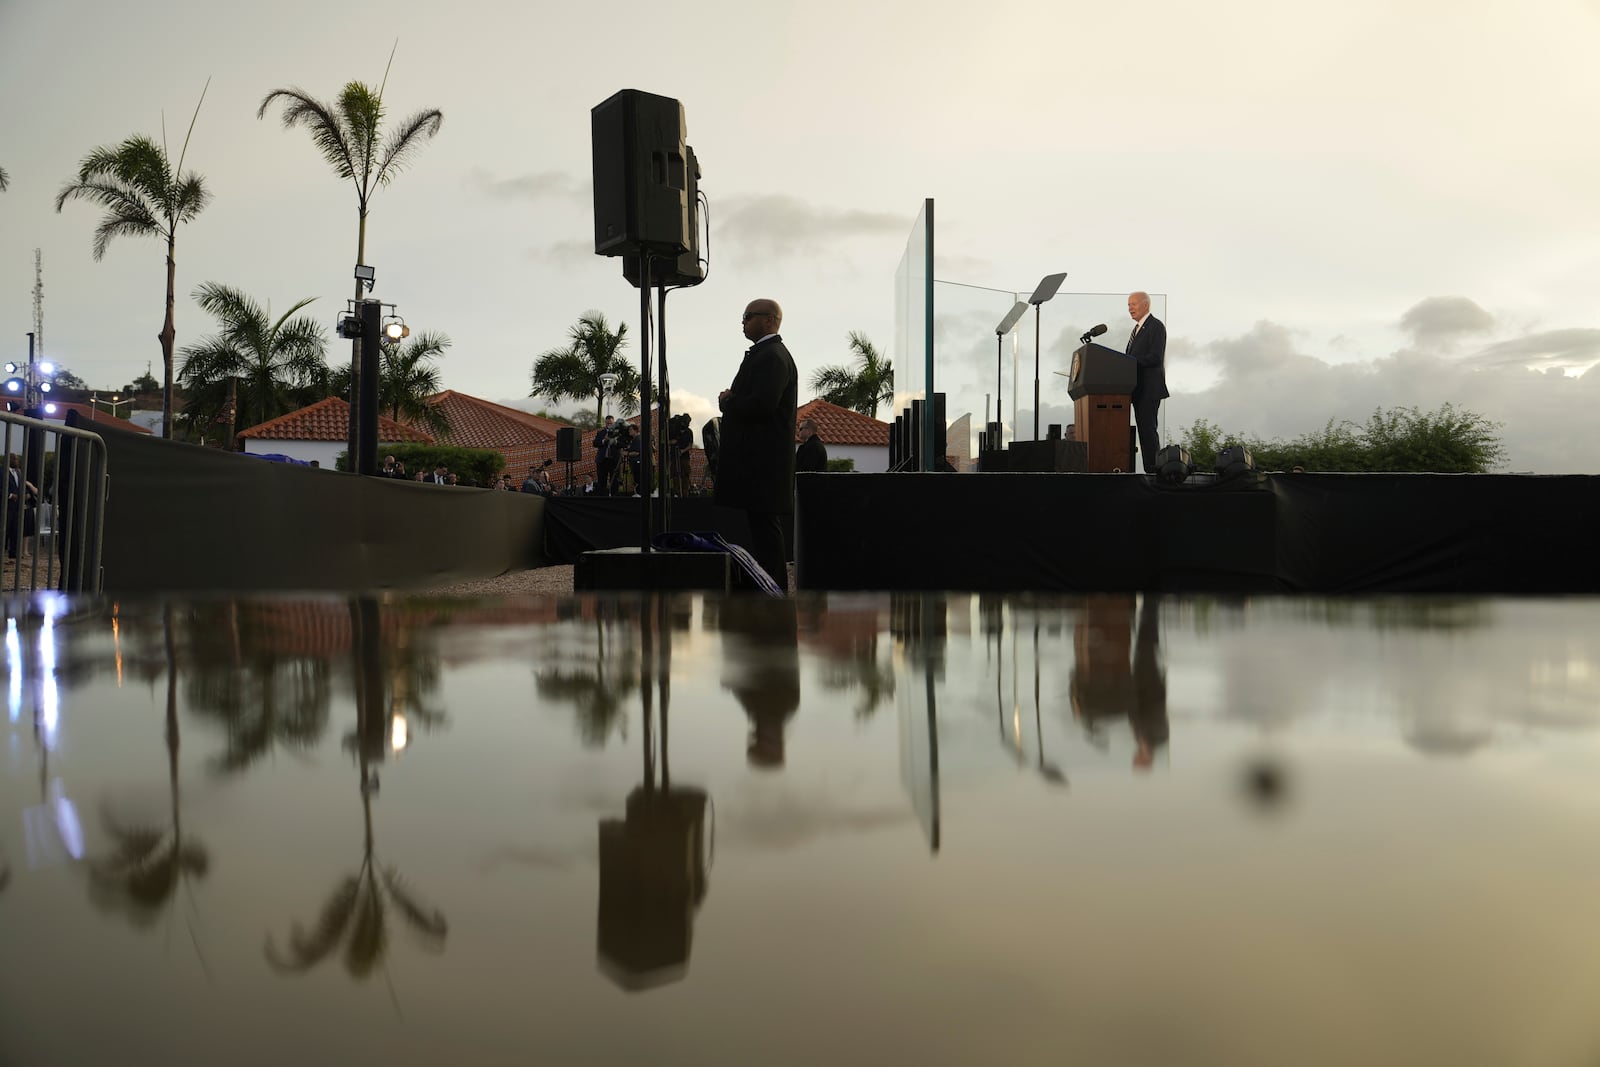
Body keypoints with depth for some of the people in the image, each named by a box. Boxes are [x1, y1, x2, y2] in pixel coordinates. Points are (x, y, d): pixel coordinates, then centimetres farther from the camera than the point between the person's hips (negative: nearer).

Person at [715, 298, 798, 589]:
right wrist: (732, 399, 5)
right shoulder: (767, 354, 21)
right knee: (763, 526, 13)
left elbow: (761, 403, -25)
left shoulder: (771, 356, -13)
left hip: (763, 461, -11)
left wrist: (727, 402, -9)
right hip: (758, 458, 11)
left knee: (765, 526, -9)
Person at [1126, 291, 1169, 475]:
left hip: (1150, 388, -9)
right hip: (1139, 388, 9)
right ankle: (1149, 469, 11)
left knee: (1148, 427, -12)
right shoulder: (1138, 328, 21)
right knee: (1143, 428, 9)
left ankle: (1154, 468, -12)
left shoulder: (1156, 326, -9)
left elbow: (1155, 357, -19)